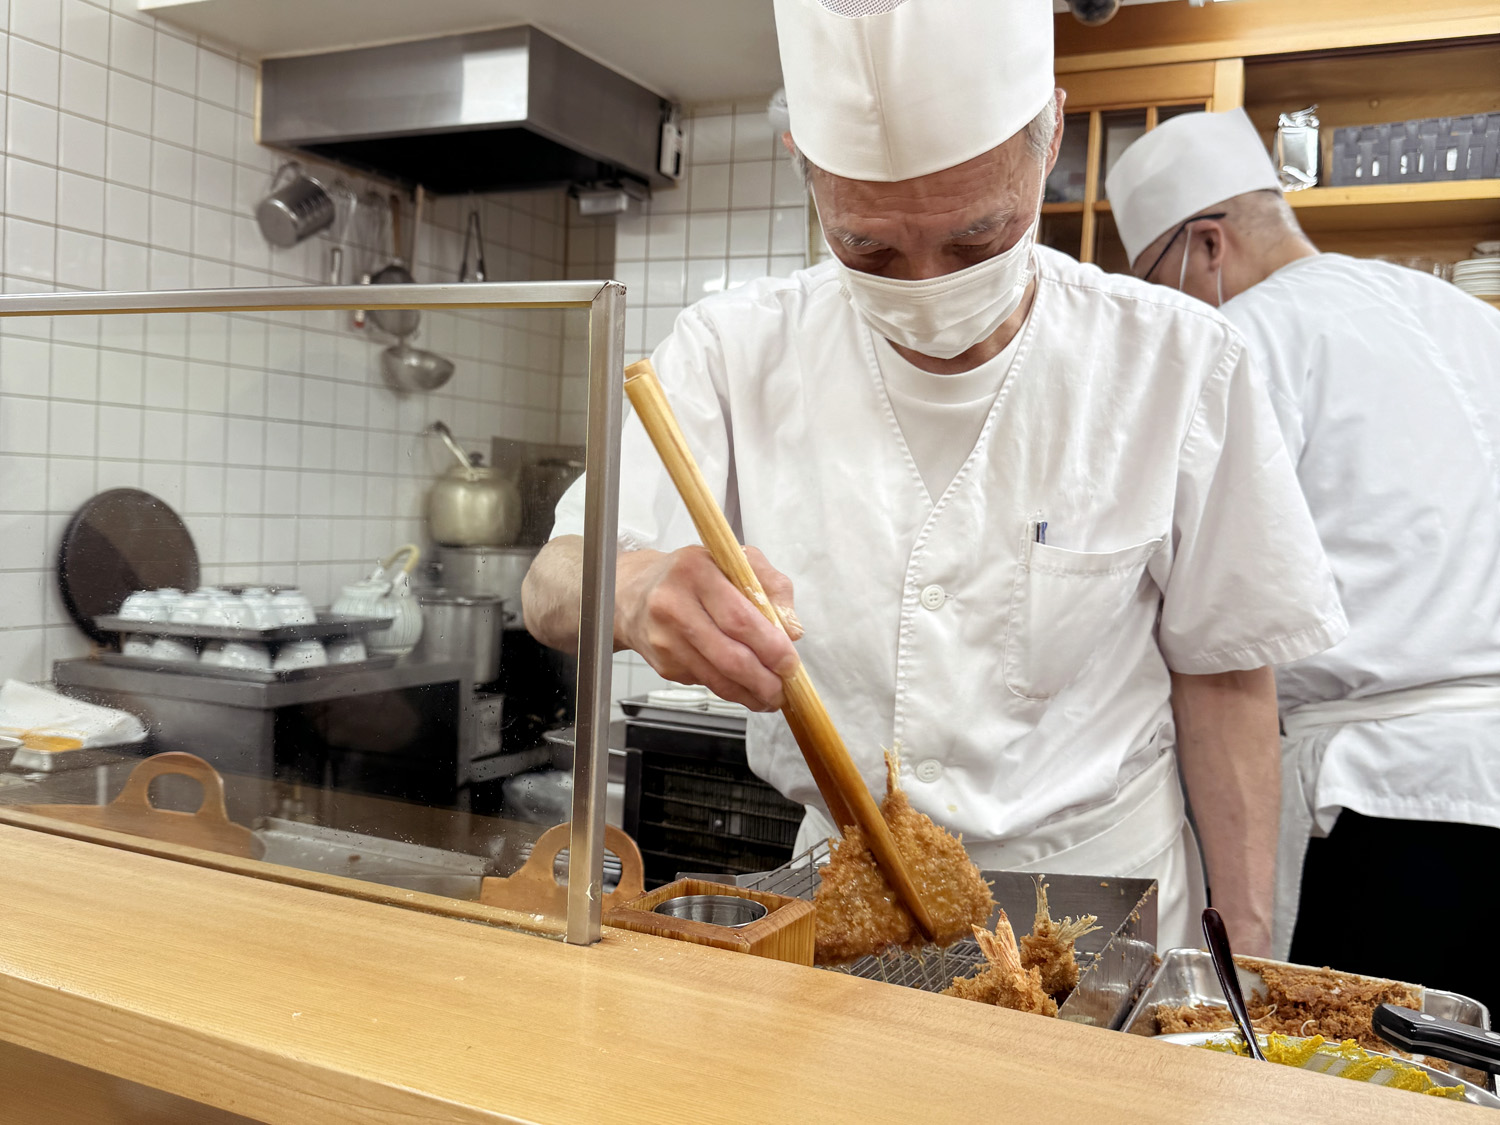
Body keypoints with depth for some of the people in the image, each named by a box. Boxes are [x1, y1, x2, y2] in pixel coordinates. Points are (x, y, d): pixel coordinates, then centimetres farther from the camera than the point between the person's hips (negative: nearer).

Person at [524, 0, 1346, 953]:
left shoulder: (1173, 362, -12)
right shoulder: (740, 353, -11)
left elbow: (1221, 673, -4)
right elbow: (555, 587, -16)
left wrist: (1247, 950, -6)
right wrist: (636, 590, -40)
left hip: (1097, 894, -1)